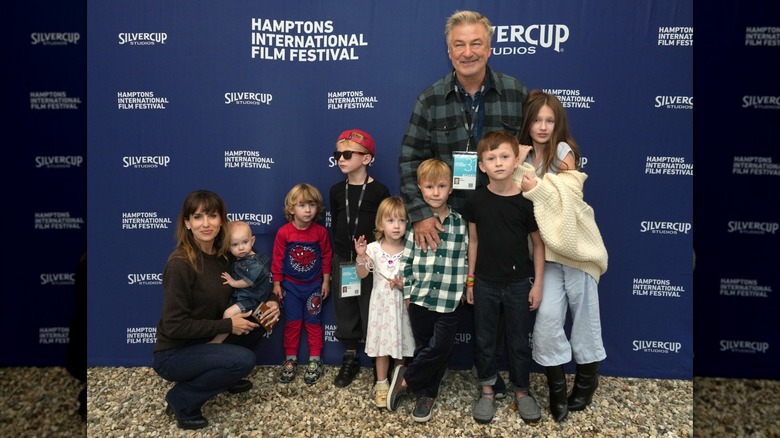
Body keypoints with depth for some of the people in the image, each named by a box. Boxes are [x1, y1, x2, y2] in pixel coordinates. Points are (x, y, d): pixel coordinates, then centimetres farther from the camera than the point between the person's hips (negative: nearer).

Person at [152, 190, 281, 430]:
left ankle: (222, 377, 13)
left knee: (258, 323, -5)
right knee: (244, 360, -26)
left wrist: (271, 302, -10)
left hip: (204, 342, 7)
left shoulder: (222, 255, -2)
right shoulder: (180, 264, -25)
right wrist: (227, 325, -22)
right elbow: (174, 326, -24)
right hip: (173, 354, -7)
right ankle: (182, 399, -4)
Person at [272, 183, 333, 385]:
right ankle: (290, 359, 22)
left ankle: (315, 360, 20)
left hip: (314, 285, 0)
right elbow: (277, 259, -5)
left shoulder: (321, 232, -10)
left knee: (313, 322, 9)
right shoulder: (284, 232, -13)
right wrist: (277, 283, -2)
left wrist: (326, 281, 1)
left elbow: (326, 257, -1)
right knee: (292, 322, 9)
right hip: (290, 285, 0)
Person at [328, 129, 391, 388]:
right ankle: (350, 359, 26)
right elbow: (334, 226, 11)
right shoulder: (336, 190, 5)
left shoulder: (379, 190, -8)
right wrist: (339, 254, 7)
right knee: (345, 310, 12)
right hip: (343, 260, 4)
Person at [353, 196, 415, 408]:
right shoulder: (373, 248, -7)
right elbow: (362, 274, 0)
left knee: (401, 343, 11)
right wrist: (361, 256, -16)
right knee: (382, 344, 6)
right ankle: (381, 384, 21)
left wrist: (405, 284, -18)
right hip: (382, 304, 0)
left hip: (402, 304, 1)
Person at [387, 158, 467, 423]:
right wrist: (407, 292, -1)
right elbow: (406, 259, 1)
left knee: (440, 348, 2)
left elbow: (465, 259, 4)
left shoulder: (461, 223, 0)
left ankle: (406, 380, 23)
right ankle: (426, 394, 30)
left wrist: (466, 289, 1)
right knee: (424, 347, 12)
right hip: (420, 298, 0)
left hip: (450, 300, 0)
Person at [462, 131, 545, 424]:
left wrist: (537, 283, -3)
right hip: (485, 283, 2)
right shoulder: (475, 200, -6)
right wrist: (470, 279, 6)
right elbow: (474, 241, 3)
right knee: (484, 340, 13)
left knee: (519, 341, 12)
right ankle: (487, 391, 30)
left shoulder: (526, 201, -11)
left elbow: (538, 244, -3)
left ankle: (522, 392, 31)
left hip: (519, 283, -1)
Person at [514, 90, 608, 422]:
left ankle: (587, 376, 30)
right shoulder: (521, 156, 8)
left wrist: (537, 189, -23)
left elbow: (569, 198, -14)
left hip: (575, 242, -2)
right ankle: (556, 387, 12)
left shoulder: (564, 151, -4)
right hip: (547, 247, 3)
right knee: (547, 316, -6)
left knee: (584, 311, 8)